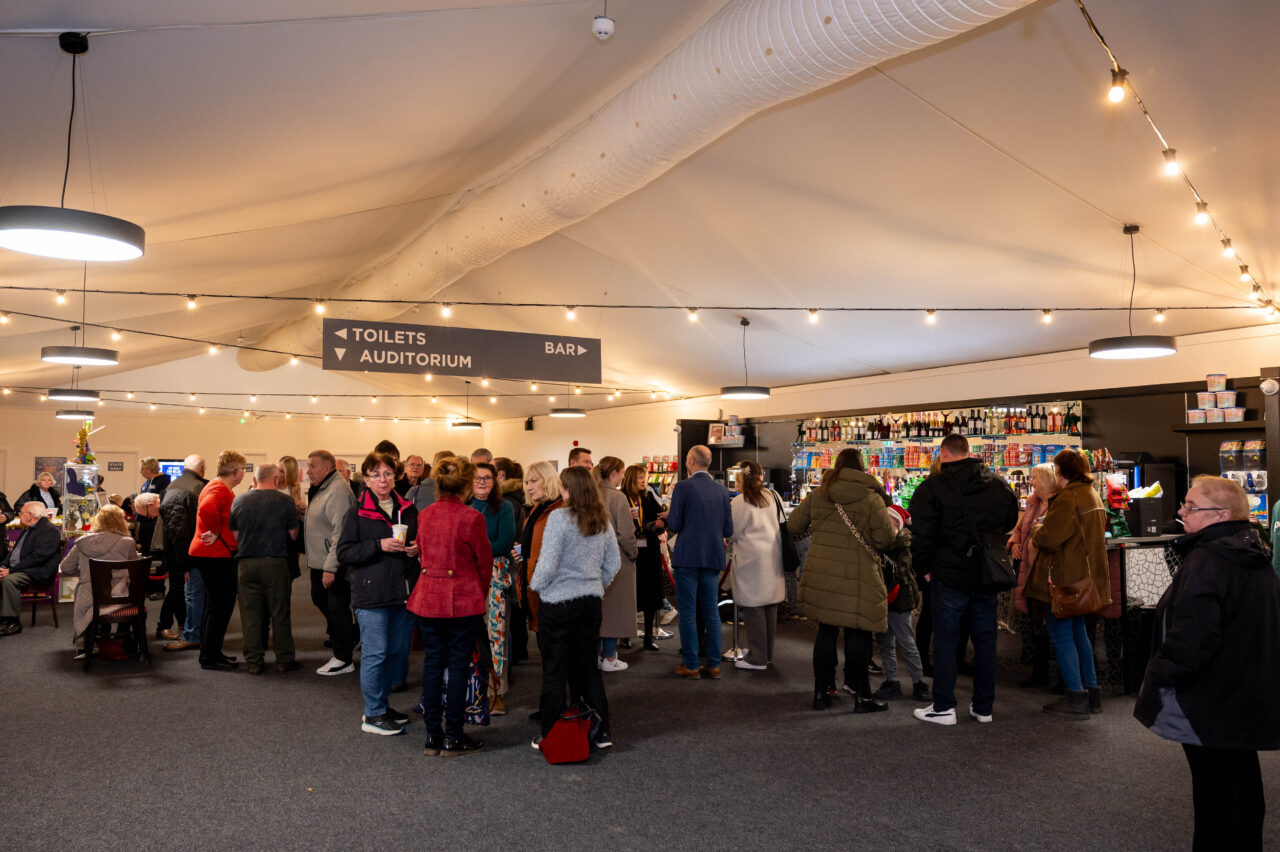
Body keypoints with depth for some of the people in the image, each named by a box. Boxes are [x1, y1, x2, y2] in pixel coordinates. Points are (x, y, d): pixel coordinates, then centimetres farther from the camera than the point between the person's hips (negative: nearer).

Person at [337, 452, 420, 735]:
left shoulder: (408, 510, 11)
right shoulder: (357, 512, -3)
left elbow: (421, 541, 23)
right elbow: (344, 552, -8)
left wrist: (416, 548, 0)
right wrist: (379, 545, -19)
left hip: (403, 592, 5)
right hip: (372, 594, -5)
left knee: (398, 651, 12)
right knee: (375, 653, -2)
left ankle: (381, 704, 28)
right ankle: (373, 715, 12)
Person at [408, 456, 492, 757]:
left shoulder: (424, 516, 1)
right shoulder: (471, 518, -14)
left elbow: (421, 556, 11)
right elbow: (484, 561, -5)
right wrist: (481, 594, 12)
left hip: (428, 597, 5)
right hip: (463, 600, -5)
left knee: (432, 663, 12)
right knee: (458, 665, 5)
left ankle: (432, 735, 20)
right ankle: (453, 737, 12)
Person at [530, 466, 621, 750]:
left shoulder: (559, 518, -16)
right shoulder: (603, 521, 2)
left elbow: (547, 565, -16)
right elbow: (614, 563, 9)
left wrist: (535, 586, 2)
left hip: (559, 602, -5)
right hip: (591, 601, 6)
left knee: (554, 672, 6)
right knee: (588, 666, 16)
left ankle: (551, 738, 15)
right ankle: (601, 732, 21)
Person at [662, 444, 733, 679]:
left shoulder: (682, 487, -10)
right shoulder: (721, 490, 5)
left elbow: (674, 526, -12)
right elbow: (728, 530, 5)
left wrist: (668, 516, 9)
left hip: (688, 557, -5)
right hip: (713, 557, 5)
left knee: (687, 612, 3)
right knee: (711, 611, 11)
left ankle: (691, 665, 7)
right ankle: (713, 664, 14)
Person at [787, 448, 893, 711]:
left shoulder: (817, 495, 5)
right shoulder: (871, 498, -6)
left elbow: (793, 525, 11)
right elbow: (885, 538, -7)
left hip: (821, 573, 4)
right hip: (856, 576, -4)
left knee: (826, 631, 12)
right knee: (857, 634, 4)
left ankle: (821, 691, 20)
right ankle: (861, 694, 12)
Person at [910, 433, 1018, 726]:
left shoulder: (931, 487, -10)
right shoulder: (998, 484, 6)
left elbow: (922, 535, -11)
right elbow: (1011, 521, 19)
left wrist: (923, 568, 2)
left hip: (949, 576, -4)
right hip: (987, 577, 5)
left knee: (945, 640, 3)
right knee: (985, 640, 12)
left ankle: (943, 707, 8)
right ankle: (983, 707, 20)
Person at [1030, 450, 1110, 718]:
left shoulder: (1068, 498, -19)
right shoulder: (1093, 495, 13)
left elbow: (1050, 537, -24)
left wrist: (1035, 536, -2)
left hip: (1067, 575, -10)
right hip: (1087, 573, 10)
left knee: (1061, 634, -2)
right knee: (1078, 631, 18)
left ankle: (1076, 700, 0)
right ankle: (1091, 691, 24)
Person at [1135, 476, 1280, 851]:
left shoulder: (1206, 560, -23)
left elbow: (1191, 637, -28)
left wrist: (1156, 675, -13)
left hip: (1212, 705, -9)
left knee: (1214, 792, 4)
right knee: (1243, 784, 22)